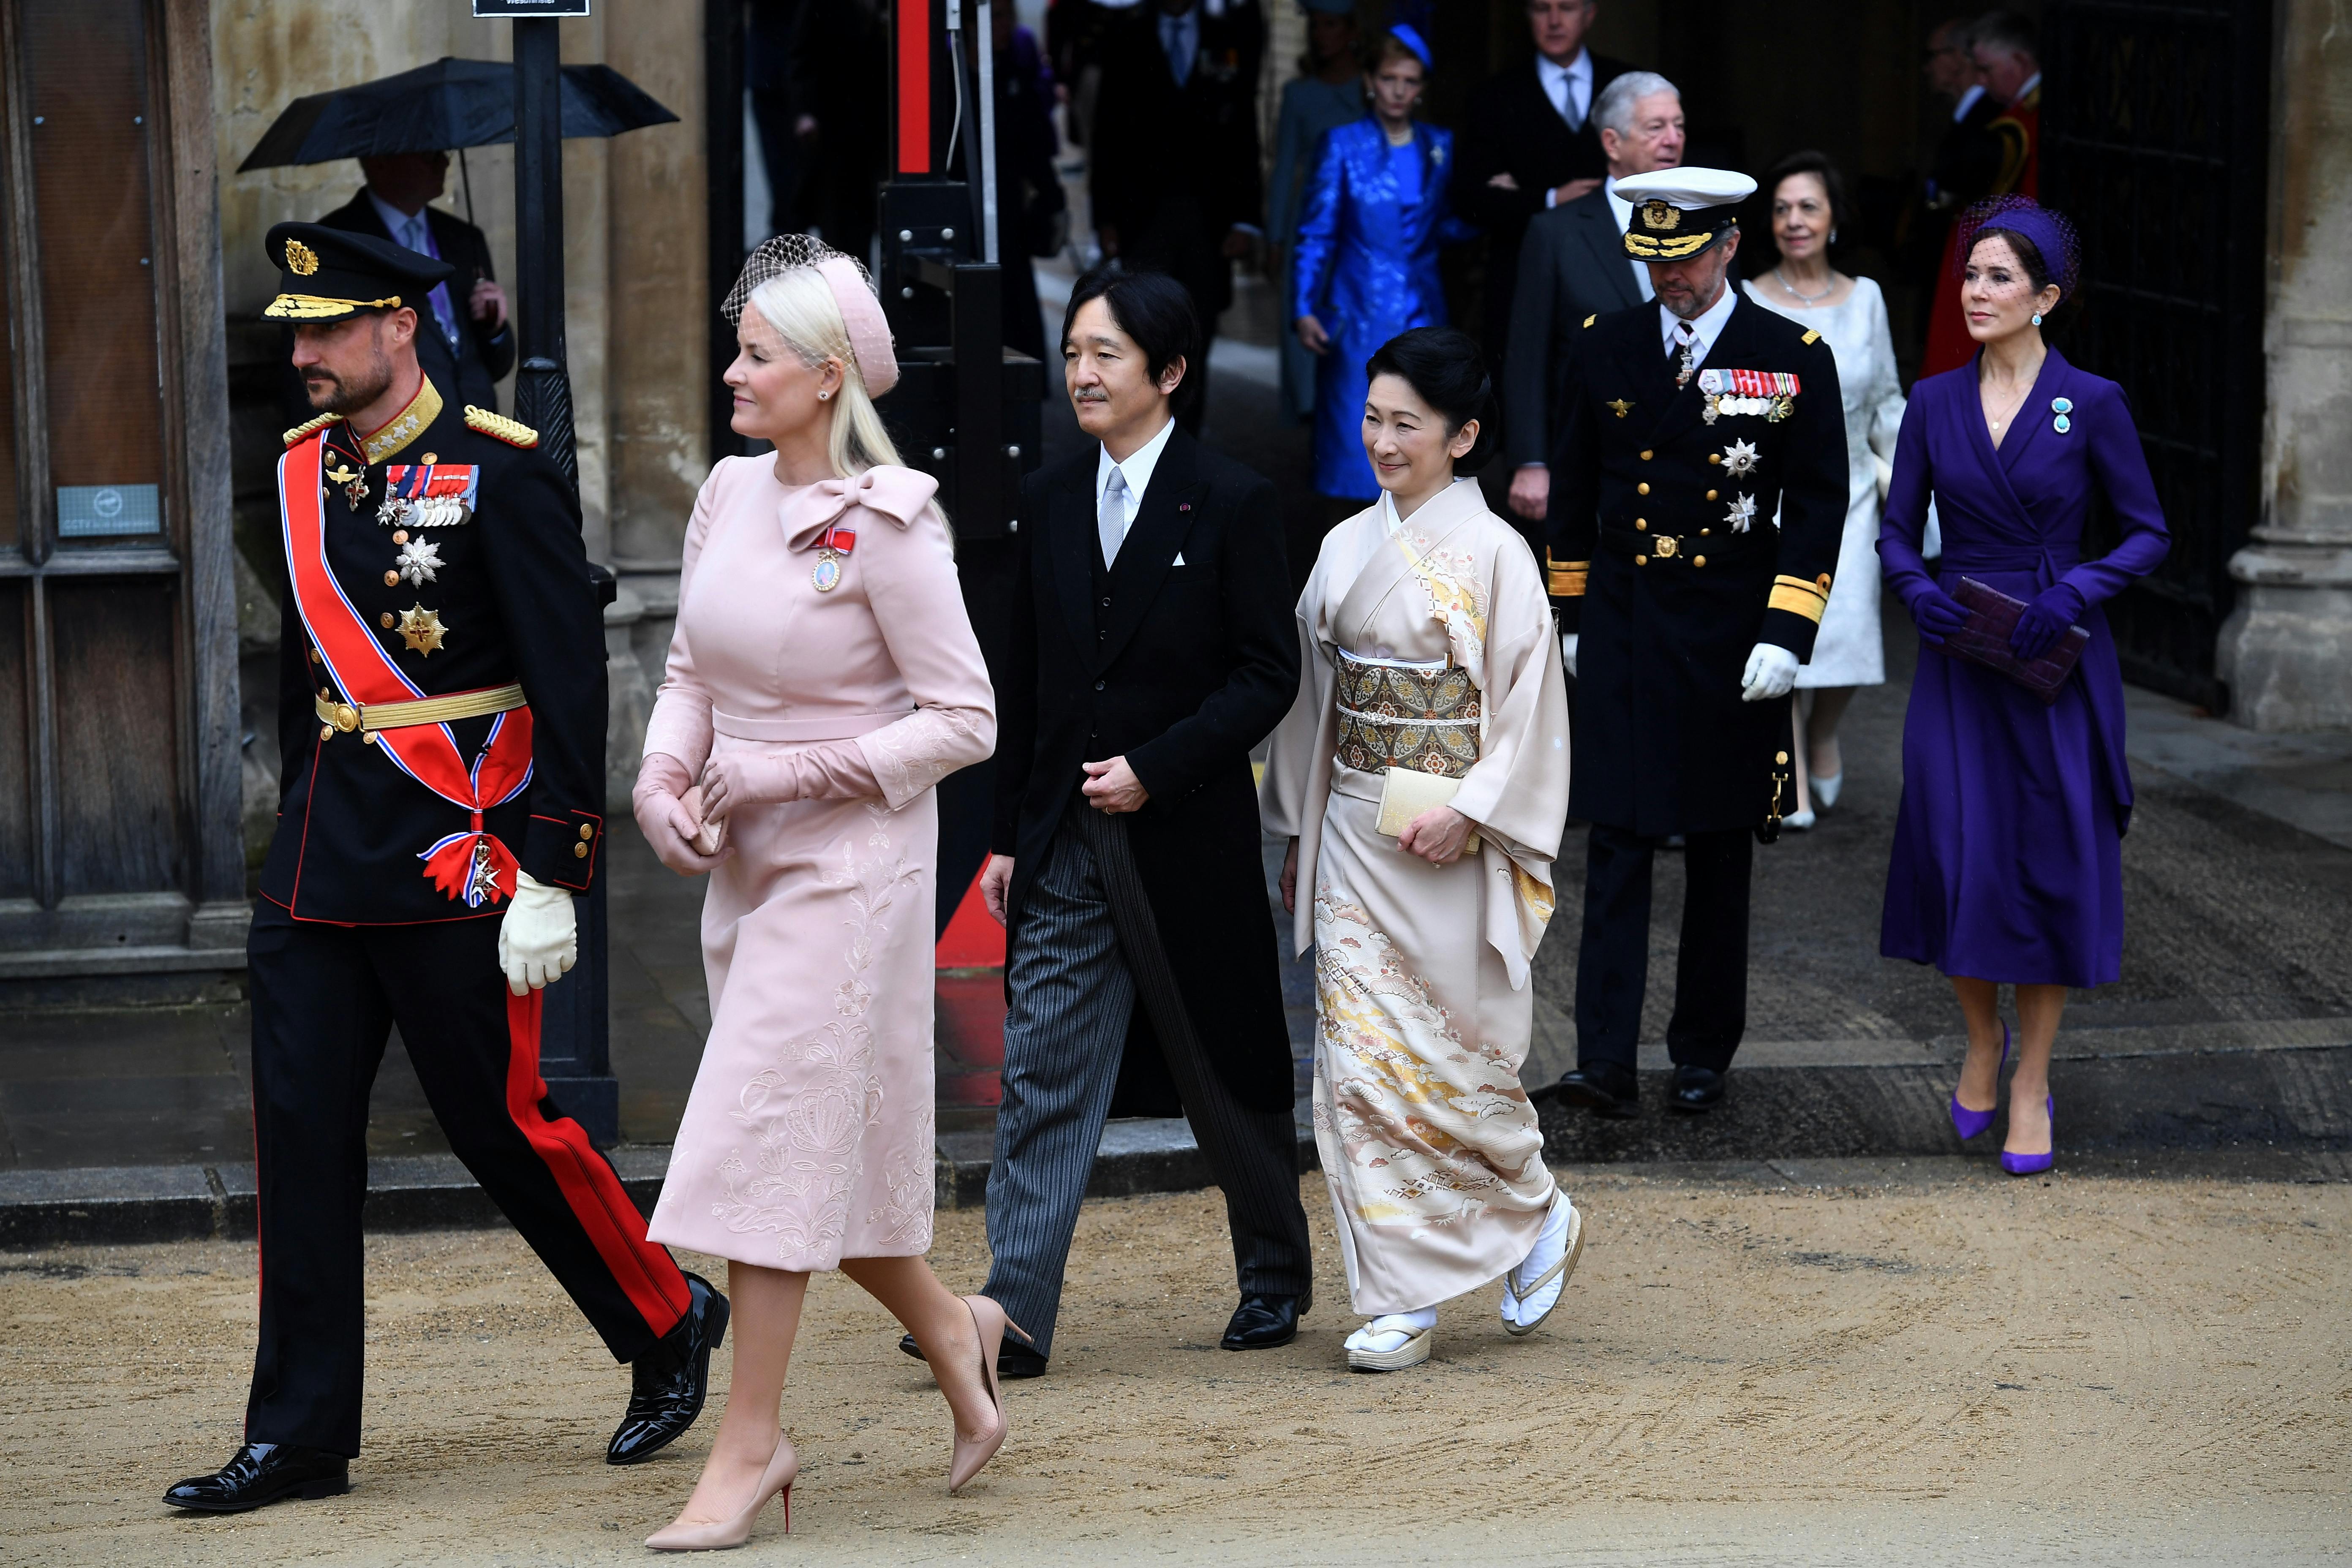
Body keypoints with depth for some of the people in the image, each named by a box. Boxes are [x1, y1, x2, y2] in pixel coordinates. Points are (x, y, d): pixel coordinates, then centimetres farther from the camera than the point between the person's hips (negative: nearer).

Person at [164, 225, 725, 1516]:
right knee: (297, 1131, 2)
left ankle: (668, 1326, 23)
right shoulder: (302, 472, 9)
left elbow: (569, 682, -12)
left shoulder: (500, 473, -11)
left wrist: (551, 878, -16)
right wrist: (303, 822, 17)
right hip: (320, 865, 6)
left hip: (454, 861, -6)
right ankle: (299, 1435, 7)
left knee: (501, 1122, 1)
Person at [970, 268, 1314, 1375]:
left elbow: (1268, 675, -8)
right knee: (1042, 1079, -5)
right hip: (1066, 844, 4)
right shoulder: (1049, 503, 8)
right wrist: (1008, 835, 8)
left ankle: (1277, 1275, 30)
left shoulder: (1231, 505, -6)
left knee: (1229, 1076, 10)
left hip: (1188, 836, -4)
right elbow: (1022, 680, 12)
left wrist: (1154, 769, -17)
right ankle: (1014, 1313, -8)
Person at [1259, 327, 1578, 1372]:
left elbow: (1531, 706, -9)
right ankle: (1402, 1298, 5)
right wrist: (1300, 836, 15)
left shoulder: (1491, 553, -7)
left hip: (1448, 852, -5)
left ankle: (1540, 1215, 26)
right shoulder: (1347, 549, 10)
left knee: (1452, 1057, -1)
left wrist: (1470, 811, -19)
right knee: (1359, 1065, 0)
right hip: (1354, 839, 5)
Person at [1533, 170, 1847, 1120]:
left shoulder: (1794, 360, -3)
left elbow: (1817, 508, -3)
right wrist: (1574, 615, 13)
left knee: (1719, 854, 9)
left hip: (1729, 645, -1)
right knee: (1616, 845, -6)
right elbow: (1573, 494, 13)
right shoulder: (1606, 349, 4)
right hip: (1621, 638, 1)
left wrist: (1785, 634, -11)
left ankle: (1704, 1050, 21)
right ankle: (1606, 1060, -10)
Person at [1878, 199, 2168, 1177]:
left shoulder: (2091, 405, -4)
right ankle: (1982, 1040, 25)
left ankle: (2032, 1080, 11)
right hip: (1958, 656, 2)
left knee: (2053, 863, -1)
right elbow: (1896, 529, 10)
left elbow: (2147, 535, -1)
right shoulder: (1935, 403, 5)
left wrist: (2073, 593, -16)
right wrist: (1916, 587, -11)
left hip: (2056, 660, -2)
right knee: (1956, 856, 0)